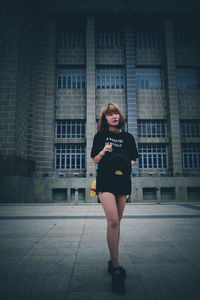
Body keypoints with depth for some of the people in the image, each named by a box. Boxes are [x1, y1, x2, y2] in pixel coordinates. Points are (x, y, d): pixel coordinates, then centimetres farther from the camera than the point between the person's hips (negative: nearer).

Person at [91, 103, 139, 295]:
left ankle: (113, 260, 26)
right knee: (112, 220, -17)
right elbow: (94, 160, 8)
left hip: (123, 181, 3)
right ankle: (116, 269, -11)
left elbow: (133, 160, 17)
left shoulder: (128, 137, 11)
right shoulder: (100, 136, 6)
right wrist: (103, 152, -11)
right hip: (105, 180, -3)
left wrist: (126, 164, -4)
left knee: (116, 221, 9)